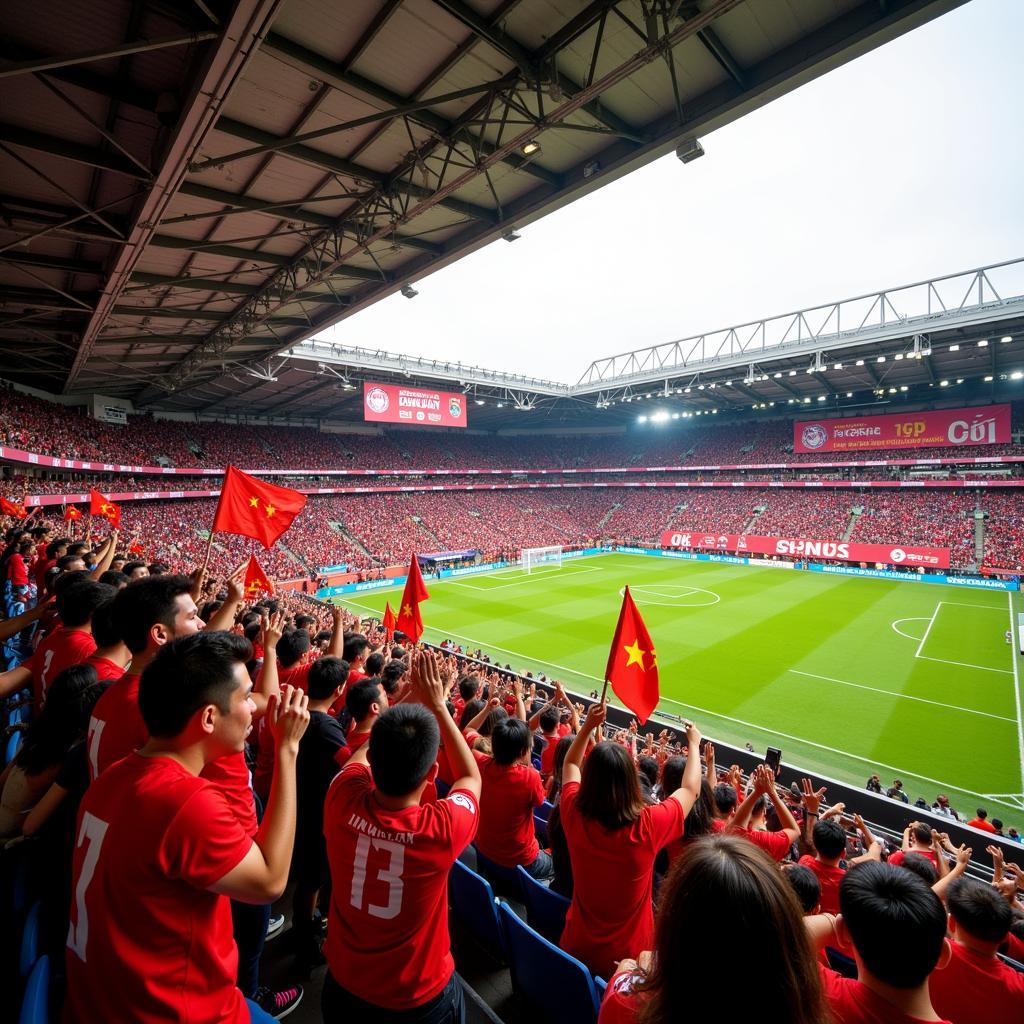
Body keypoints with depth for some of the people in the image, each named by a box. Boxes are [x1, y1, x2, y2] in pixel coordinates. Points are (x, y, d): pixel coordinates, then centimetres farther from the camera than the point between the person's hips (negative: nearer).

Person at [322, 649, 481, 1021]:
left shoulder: (343, 803, -28)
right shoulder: (443, 829, -34)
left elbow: (362, 753, -4)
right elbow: (471, 776, -11)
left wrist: (411, 699, 3)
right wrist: (436, 704, -11)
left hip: (343, 986, 2)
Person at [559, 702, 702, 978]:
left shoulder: (574, 815, -22)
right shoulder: (647, 825, -30)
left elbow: (570, 765, 1)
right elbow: (690, 790, -11)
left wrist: (588, 726, -5)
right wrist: (693, 744, 3)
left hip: (576, 946, 2)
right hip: (628, 956, -2)